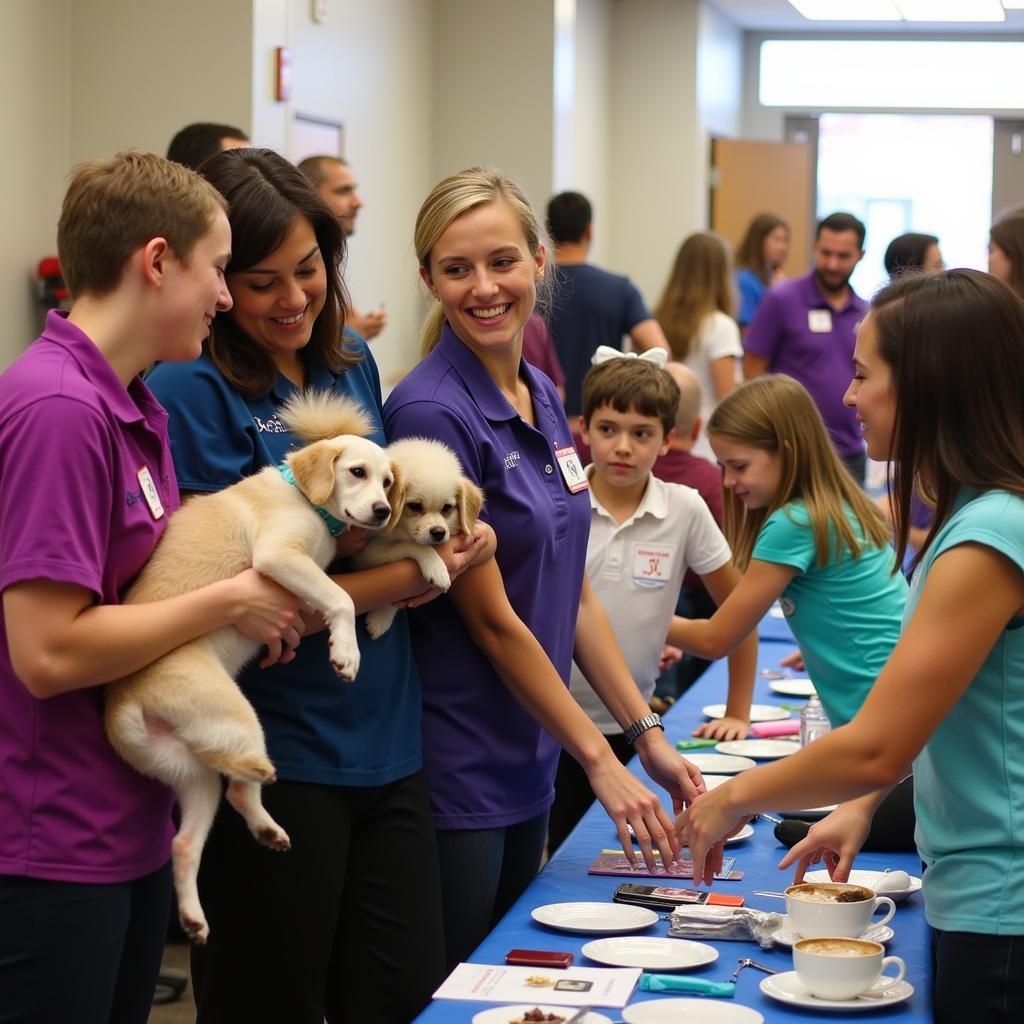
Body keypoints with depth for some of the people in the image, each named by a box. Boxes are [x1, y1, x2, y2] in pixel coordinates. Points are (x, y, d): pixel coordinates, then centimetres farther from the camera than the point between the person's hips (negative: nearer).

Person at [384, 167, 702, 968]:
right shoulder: (431, 412, -18)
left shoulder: (543, 399, 7)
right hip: (453, 773, -8)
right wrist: (601, 760, -11)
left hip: (529, 762, 8)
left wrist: (648, 734, 6)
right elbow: (492, 621, -16)